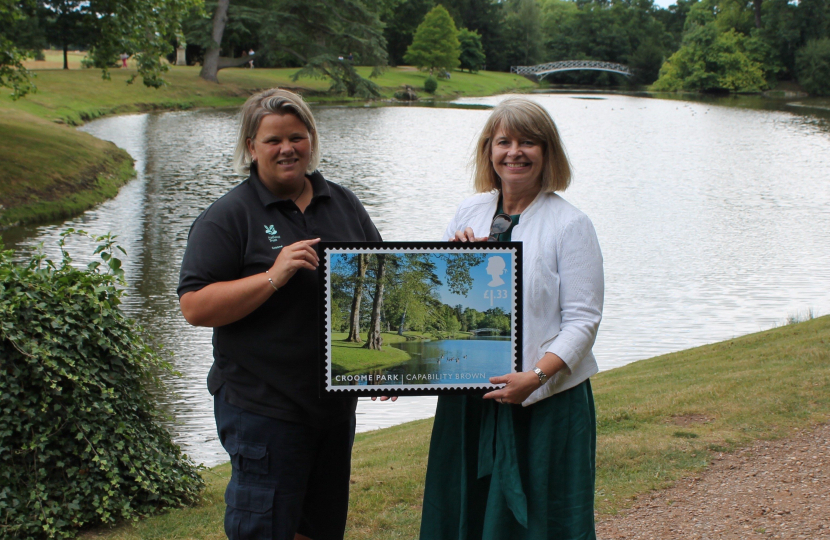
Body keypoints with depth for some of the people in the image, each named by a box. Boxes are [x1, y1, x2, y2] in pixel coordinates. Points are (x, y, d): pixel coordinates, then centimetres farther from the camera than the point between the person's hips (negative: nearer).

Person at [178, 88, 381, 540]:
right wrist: (273, 277, -24)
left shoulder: (343, 204, 10)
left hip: (336, 399, 6)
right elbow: (195, 306, -14)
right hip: (263, 407, -6)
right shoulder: (228, 217, -7)